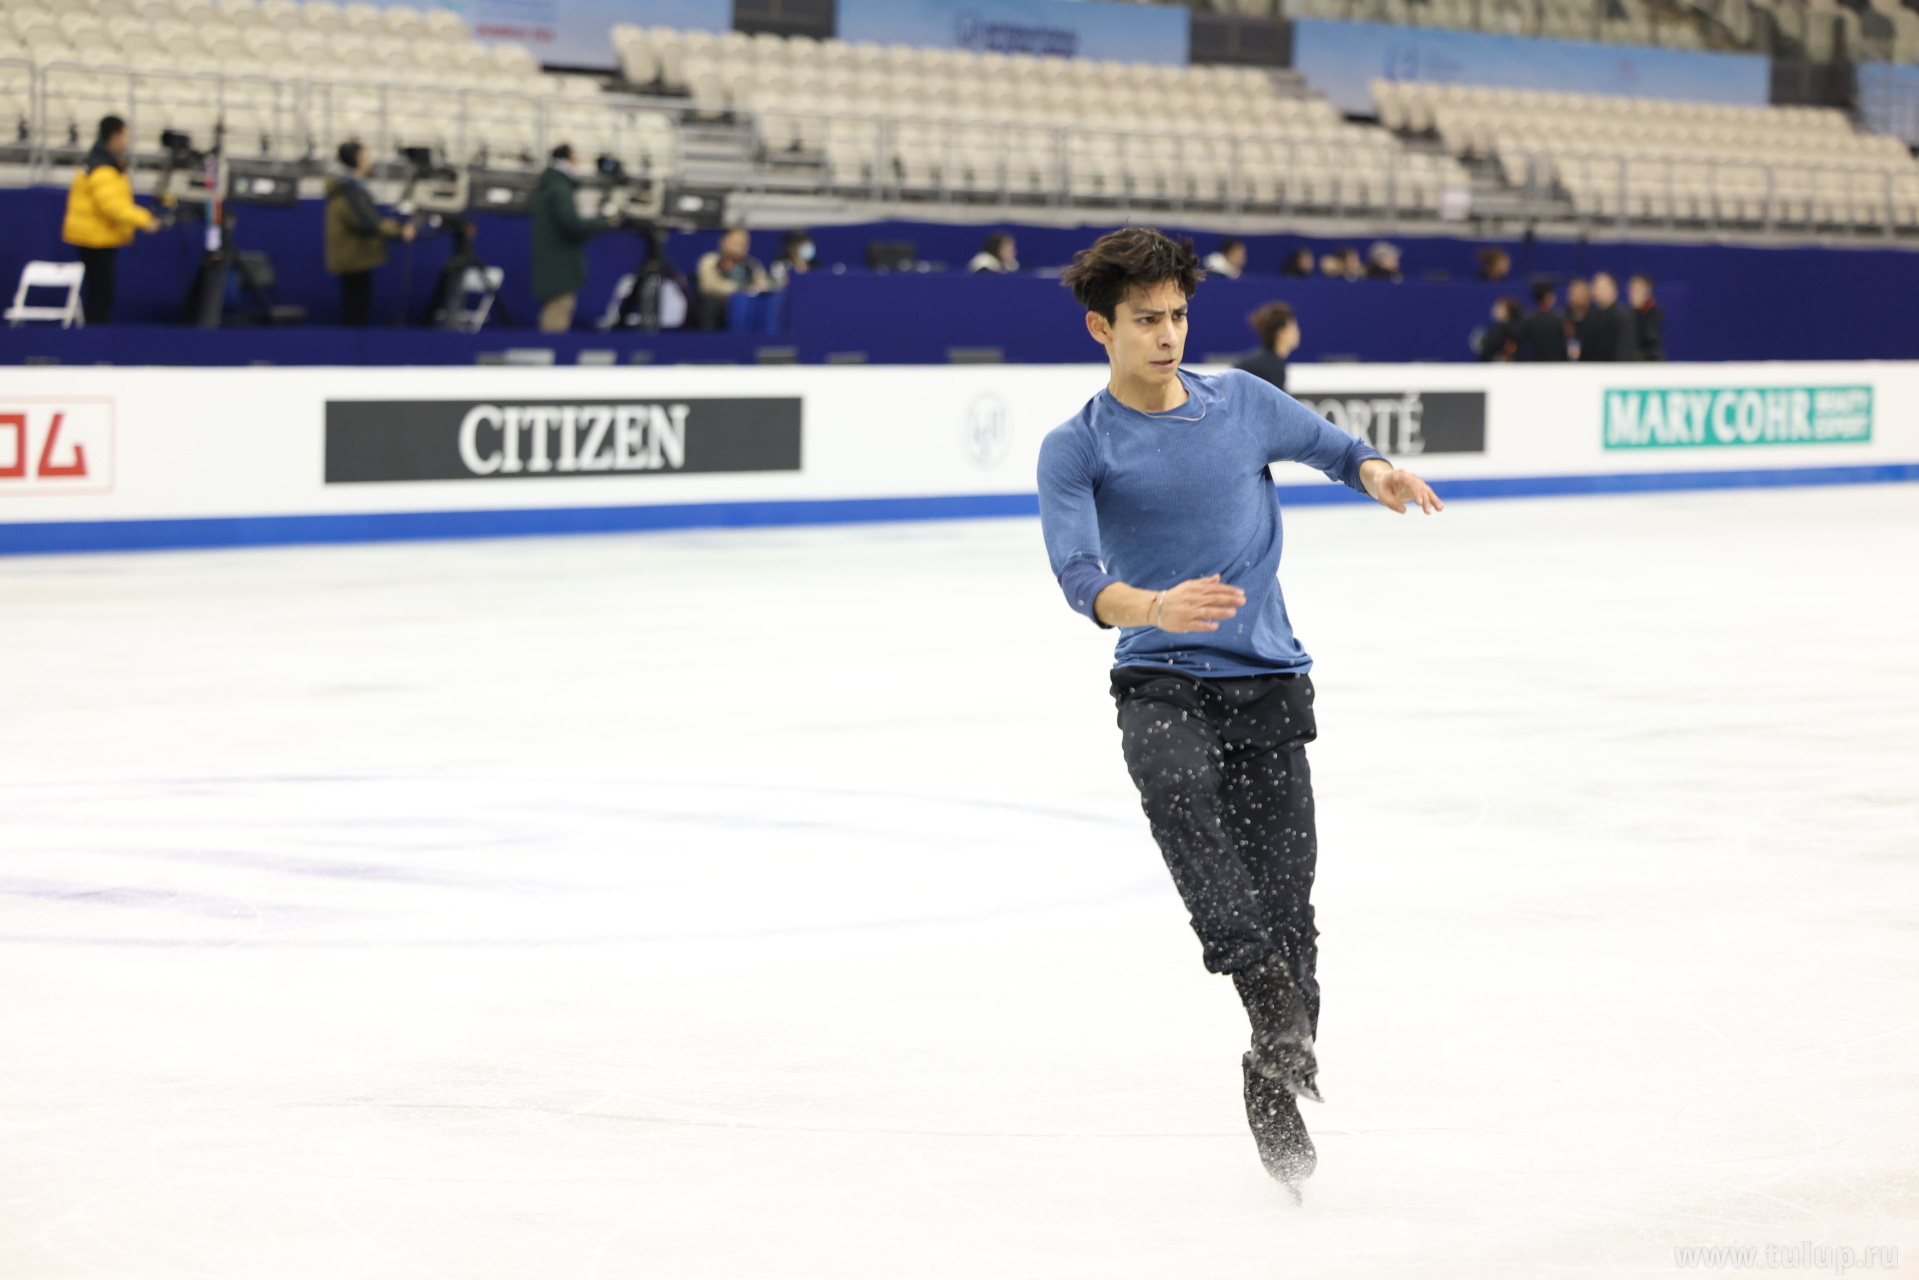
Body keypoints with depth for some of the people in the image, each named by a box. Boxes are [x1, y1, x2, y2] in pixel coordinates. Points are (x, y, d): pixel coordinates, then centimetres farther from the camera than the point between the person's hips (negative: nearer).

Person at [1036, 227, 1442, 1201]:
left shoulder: (1242, 402, 9)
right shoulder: (1076, 448, 0)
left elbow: (1327, 444, 25)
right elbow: (1077, 574, -14)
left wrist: (1374, 472, -1)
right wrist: (1151, 606, -36)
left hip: (1268, 681, 3)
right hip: (1160, 681, -3)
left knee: (1284, 883, -3)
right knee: (1176, 784, -35)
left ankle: (1275, 1084, 14)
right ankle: (1277, 1012, -44)